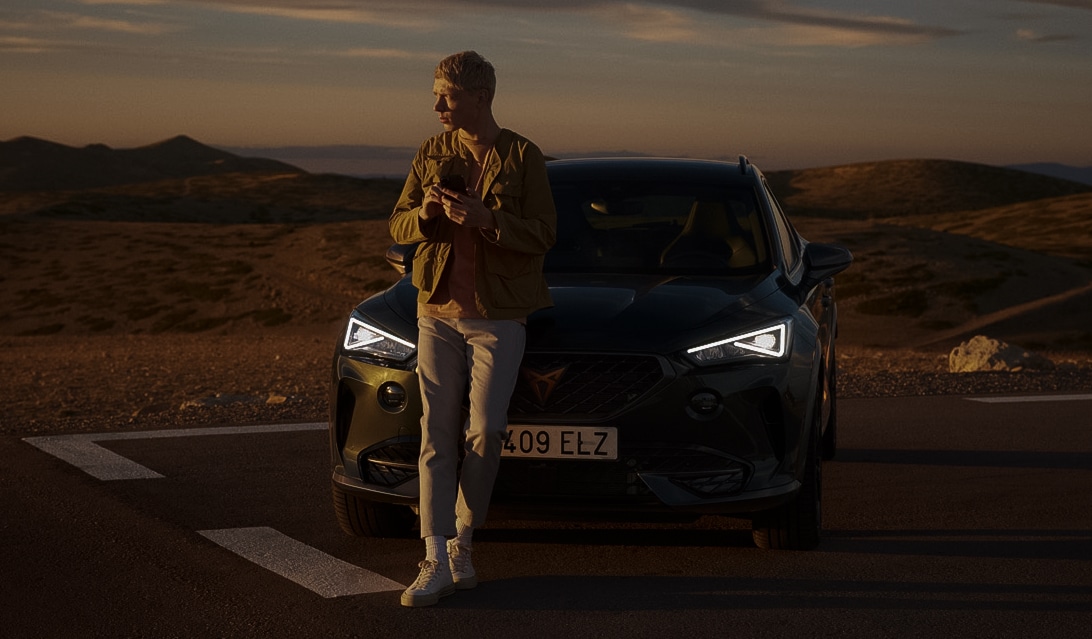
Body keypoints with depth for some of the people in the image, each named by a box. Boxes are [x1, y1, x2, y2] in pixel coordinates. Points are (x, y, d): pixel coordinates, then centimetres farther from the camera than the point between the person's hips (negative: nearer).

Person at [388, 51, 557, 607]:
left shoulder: (522, 157, -3)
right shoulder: (430, 155, 7)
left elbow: (542, 235, -8)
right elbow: (397, 226, 9)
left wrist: (487, 219, -23)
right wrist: (424, 213, -14)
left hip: (498, 315, -3)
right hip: (438, 311, 3)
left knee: (486, 434, -5)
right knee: (437, 436, -2)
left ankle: (460, 541, 14)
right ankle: (437, 562, -4)